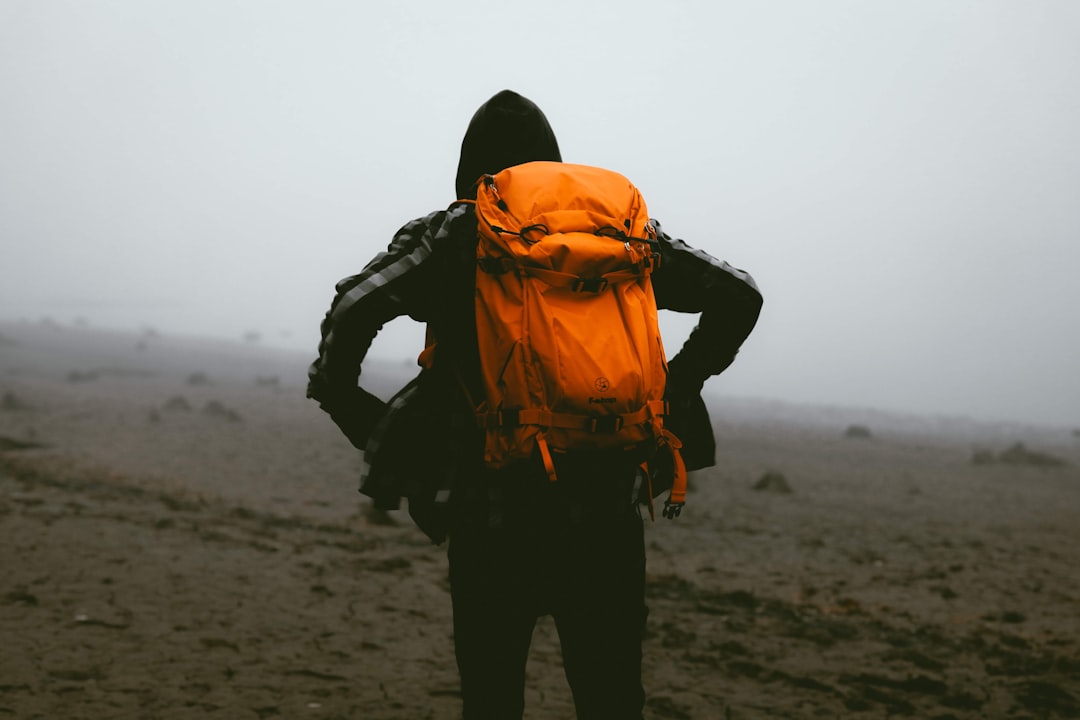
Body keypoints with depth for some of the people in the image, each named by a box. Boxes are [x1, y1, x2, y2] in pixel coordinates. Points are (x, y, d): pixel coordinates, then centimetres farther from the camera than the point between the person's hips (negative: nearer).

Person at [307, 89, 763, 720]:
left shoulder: (448, 237, 2)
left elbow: (354, 307, -14)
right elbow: (737, 295, 7)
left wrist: (363, 422, -3)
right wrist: (671, 394, 11)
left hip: (490, 517, -1)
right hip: (604, 509, 2)